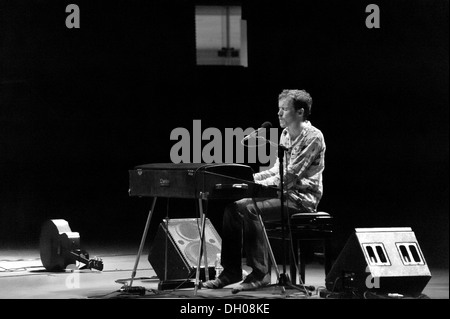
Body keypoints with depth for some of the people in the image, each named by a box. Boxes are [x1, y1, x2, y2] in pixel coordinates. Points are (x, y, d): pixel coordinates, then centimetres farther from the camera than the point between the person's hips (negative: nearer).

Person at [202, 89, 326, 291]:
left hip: (302, 198, -9)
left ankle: (260, 274, -23)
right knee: (232, 206, -6)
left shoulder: (312, 137, -14)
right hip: (285, 193, 9)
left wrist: (258, 185, -22)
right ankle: (231, 271, -4)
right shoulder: (286, 135, 15)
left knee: (249, 209, -28)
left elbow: (289, 176, -20)